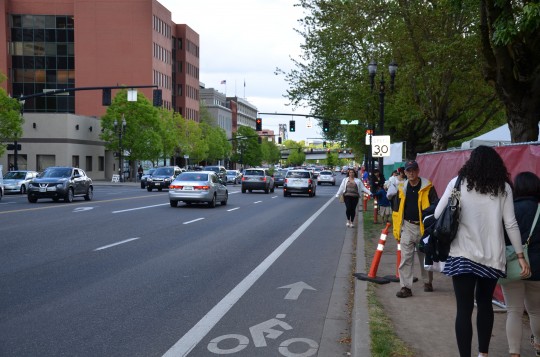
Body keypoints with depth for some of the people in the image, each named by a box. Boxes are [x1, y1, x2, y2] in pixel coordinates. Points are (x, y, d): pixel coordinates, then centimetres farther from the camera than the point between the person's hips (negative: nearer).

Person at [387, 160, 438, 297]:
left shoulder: (428, 187, -5)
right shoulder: (402, 188, 4)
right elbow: (397, 211, 8)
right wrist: (397, 230, 5)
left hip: (423, 227, -2)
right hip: (407, 227, 2)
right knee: (405, 259, -3)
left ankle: (428, 283, 34)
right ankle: (405, 287, 1)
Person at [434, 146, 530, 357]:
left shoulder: (459, 183, 1)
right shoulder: (503, 187, 4)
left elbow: (438, 215, 0)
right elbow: (511, 224, 0)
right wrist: (520, 256, 7)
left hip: (463, 255, -2)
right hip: (492, 256, 3)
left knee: (464, 308, 1)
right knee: (485, 303, 21)